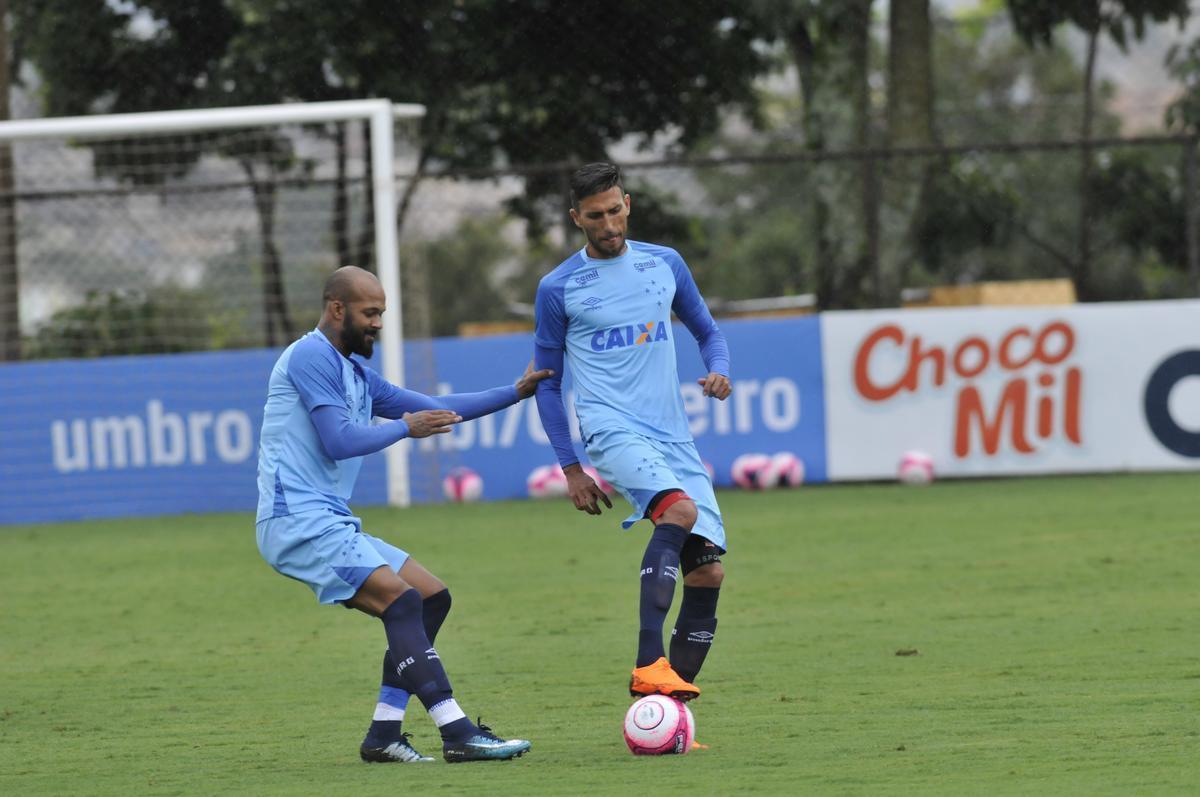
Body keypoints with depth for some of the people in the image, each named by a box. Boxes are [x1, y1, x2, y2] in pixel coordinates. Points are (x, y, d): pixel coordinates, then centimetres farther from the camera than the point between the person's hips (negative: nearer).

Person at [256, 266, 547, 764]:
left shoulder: (355, 372, 22)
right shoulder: (311, 356, -9)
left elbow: (433, 410, 28)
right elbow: (339, 441, -17)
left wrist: (516, 392, 25)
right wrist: (406, 428, -3)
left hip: (330, 525, 10)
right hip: (298, 522, -10)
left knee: (433, 598, 7)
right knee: (402, 600, -22)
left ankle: (383, 735, 5)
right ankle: (458, 734, -28)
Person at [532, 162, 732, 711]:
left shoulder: (665, 265, 12)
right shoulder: (558, 289, 3)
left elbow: (706, 332, 24)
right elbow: (547, 381, 9)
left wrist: (719, 371, 0)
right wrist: (570, 468, 3)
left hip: (675, 438, 5)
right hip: (614, 432, -5)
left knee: (708, 573, -4)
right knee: (679, 509, -34)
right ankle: (648, 664, -39)